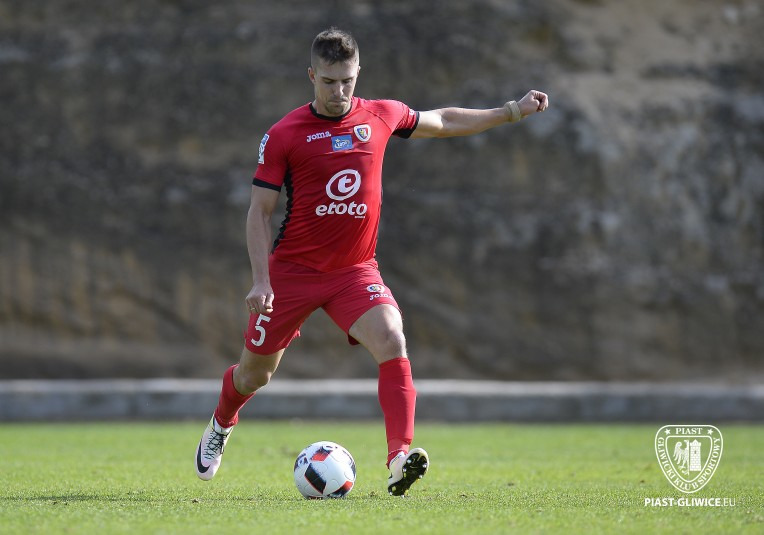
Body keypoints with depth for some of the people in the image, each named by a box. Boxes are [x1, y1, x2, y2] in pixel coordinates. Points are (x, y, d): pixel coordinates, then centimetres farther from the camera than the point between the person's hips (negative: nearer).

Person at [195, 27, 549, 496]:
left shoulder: (381, 116, 1)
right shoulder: (284, 135, -9)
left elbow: (443, 122, 20)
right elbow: (260, 211, -5)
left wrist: (512, 111, 18)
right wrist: (261, 280, -14)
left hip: (355, 270, 2)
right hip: (292, 269, -2)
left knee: (392, 343, -26)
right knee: (255, 373, 11)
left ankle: (401, 458, -33)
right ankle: (221, 427, 45)